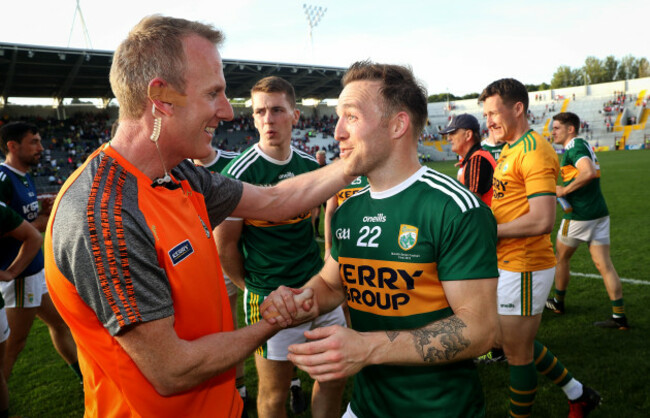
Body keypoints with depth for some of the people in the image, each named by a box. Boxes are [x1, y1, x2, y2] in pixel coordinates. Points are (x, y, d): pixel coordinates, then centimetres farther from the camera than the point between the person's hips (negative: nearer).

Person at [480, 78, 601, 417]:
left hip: (524, 269, -10)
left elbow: (542, 221, -26)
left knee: (517, 353, 6)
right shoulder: (509, 150, 13)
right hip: (508, 263, 10)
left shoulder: (534, 151, -18)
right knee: (517, 344, 22)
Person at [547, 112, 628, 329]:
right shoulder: (584, 145, 15)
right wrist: (565, 189, 13)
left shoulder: (574, 146, -14)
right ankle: (619, 316, 6)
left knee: (561, 258, 13)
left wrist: (565, 190, -20)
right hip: (599, 212, 8)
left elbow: (589, 172, -31)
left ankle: (558, 302, 29)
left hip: (579, 214, -8)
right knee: (604, 265, 6)